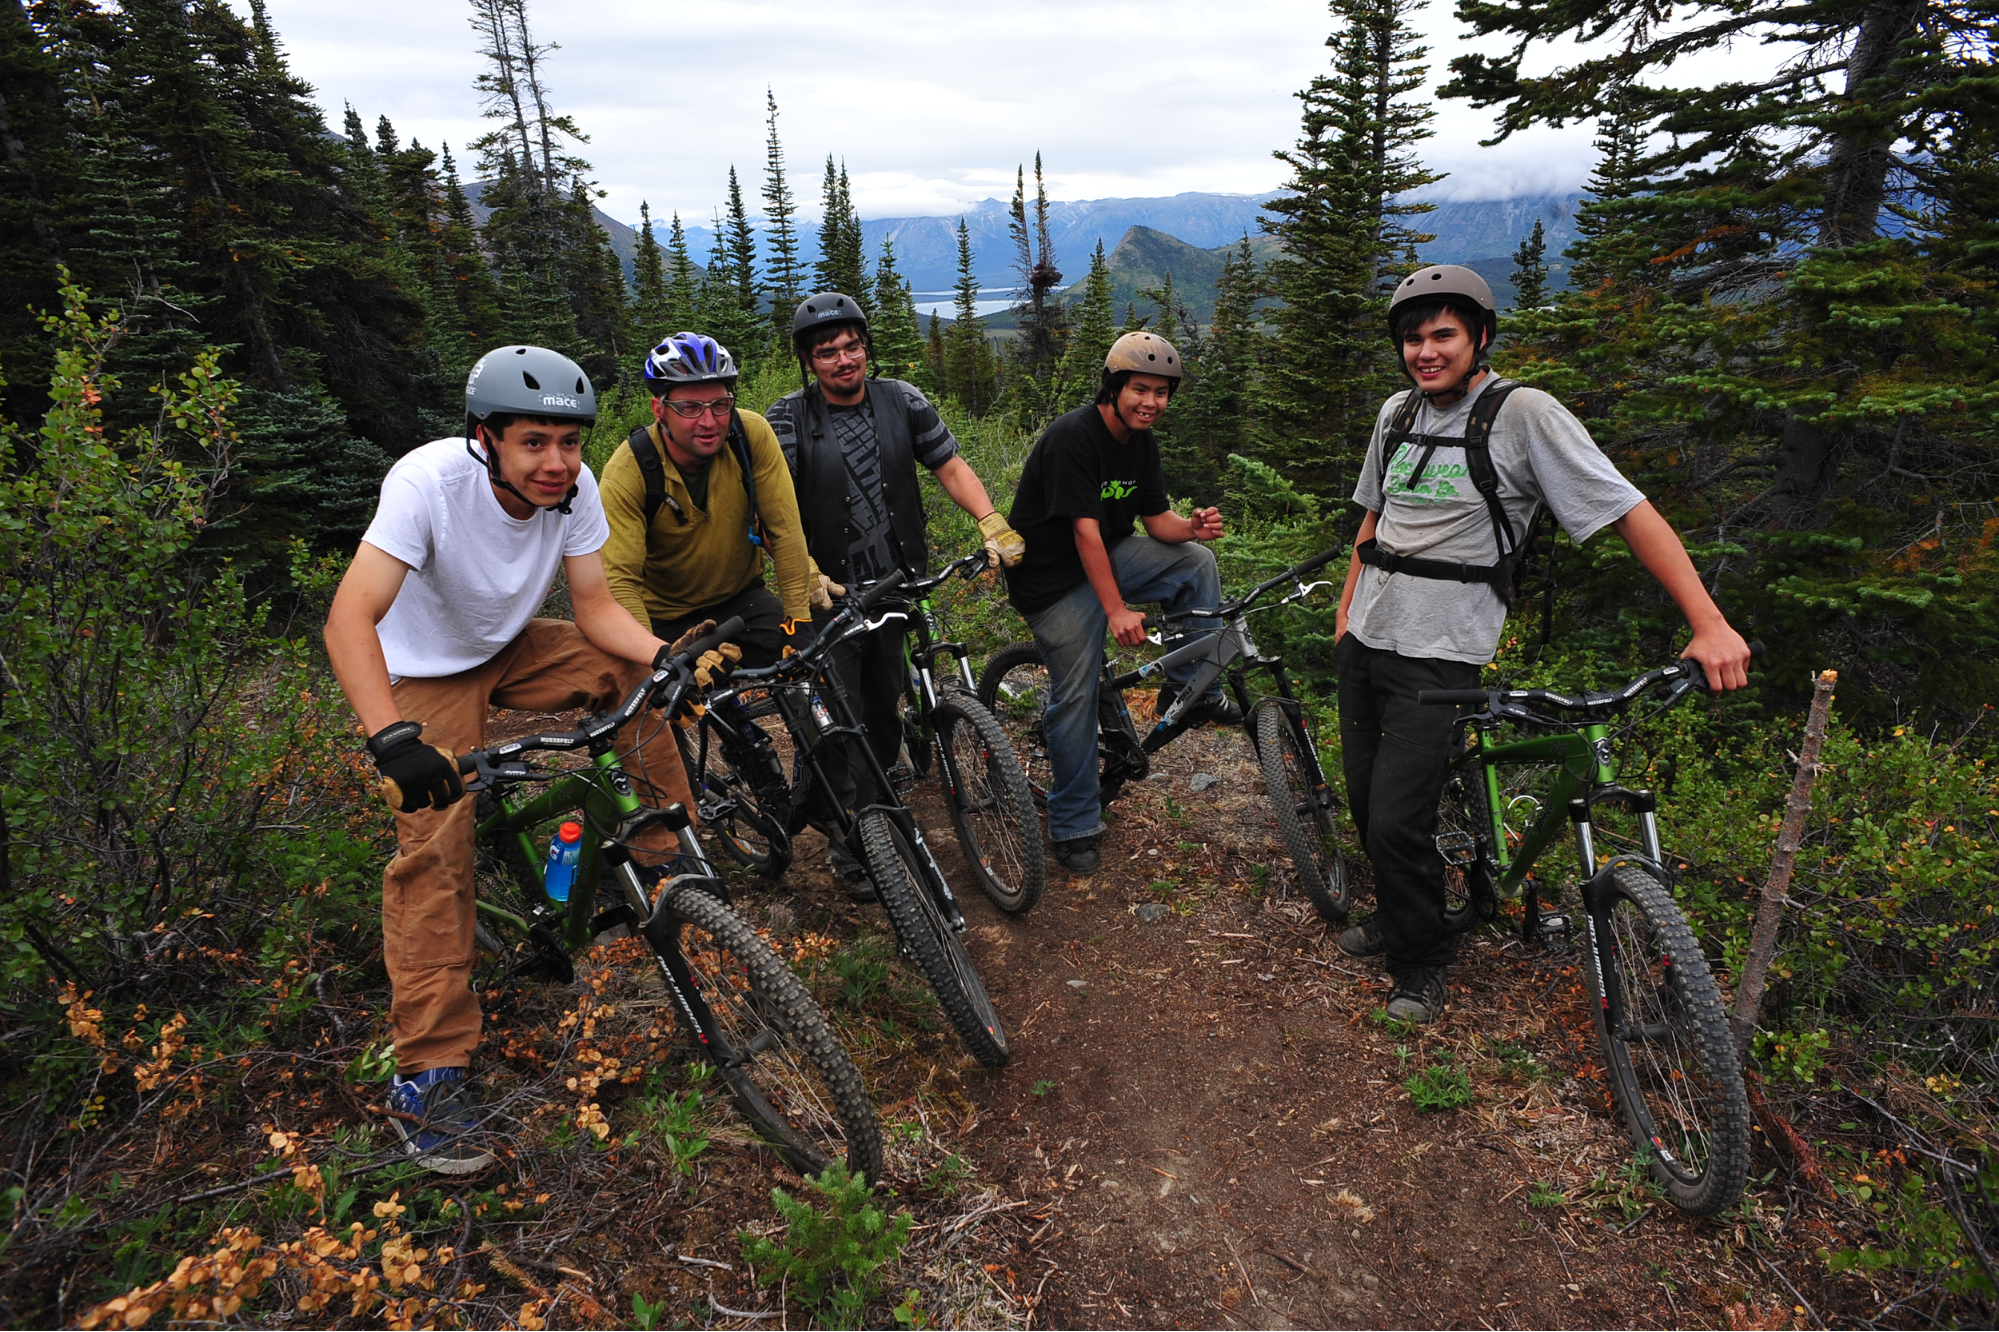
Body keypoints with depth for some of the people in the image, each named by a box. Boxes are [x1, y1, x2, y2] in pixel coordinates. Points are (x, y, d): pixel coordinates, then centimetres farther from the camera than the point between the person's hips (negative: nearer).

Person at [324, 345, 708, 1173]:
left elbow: (595, 606, -13)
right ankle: (428, 1073, -7)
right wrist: (392, 738, -55)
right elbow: (350, 619, -41)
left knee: (638, 672, -19)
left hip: (514, 648, 5)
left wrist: (667, 655, -32)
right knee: (435, 848, -16)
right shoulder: (429, 480, -33)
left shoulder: (574, 486, -20)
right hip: (429, 673, -4)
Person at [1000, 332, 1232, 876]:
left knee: (1197, 561, -8)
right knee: (1077, 696, -6)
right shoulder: (1072, 436, -22)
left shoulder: (1142, 443, 3)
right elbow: (1084, 530, -27)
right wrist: (1117, 610, -29)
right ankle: (1073, 826, 9)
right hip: (1055, 578, -7)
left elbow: (1156, 519, 6)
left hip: (1109, 556, 8)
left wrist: (1192, 527, -18)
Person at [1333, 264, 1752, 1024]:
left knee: (1397, 824, -8)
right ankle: (1396, 915, 38)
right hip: (1364, 641, 6)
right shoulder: (1397, 413, 8)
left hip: (1438, 655, -6)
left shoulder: (1524, 415, -11)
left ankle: (1421, 962, 16)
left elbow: (1631, 512, -14)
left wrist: (1710, 624, -21)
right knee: (1367, 803, 13)